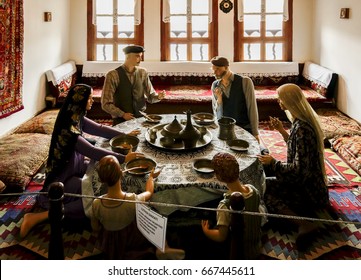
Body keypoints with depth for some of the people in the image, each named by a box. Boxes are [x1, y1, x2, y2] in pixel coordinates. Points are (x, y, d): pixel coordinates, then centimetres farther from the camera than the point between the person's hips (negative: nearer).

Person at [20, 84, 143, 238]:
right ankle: (37, 217, -10)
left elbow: (99, 129, 9)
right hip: (62, 177, -9)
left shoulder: (77, 117, -3)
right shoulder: (67, 127, -30)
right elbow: (92, 152, -34)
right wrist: (123, 158, -32)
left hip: (75, 167, 9)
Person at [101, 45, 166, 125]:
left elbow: (150, 96, 9)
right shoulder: (113, 75, -8)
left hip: (141, 118, 4)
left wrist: (158, 96, -11)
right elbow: (106, 104, -7)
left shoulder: (143, 73, 3)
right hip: (121, 120, -3)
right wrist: (122, 114, -15)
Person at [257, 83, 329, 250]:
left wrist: (273, 163, -16)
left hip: (306, 188, -9)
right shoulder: (302, 121, 1)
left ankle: (304, 224, -18)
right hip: (309, 181, 9)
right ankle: (304, 212, 7)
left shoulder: (302, 129, -28)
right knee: (263, 183, 16)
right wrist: (282, 130, 10)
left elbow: (299, 170, -28)